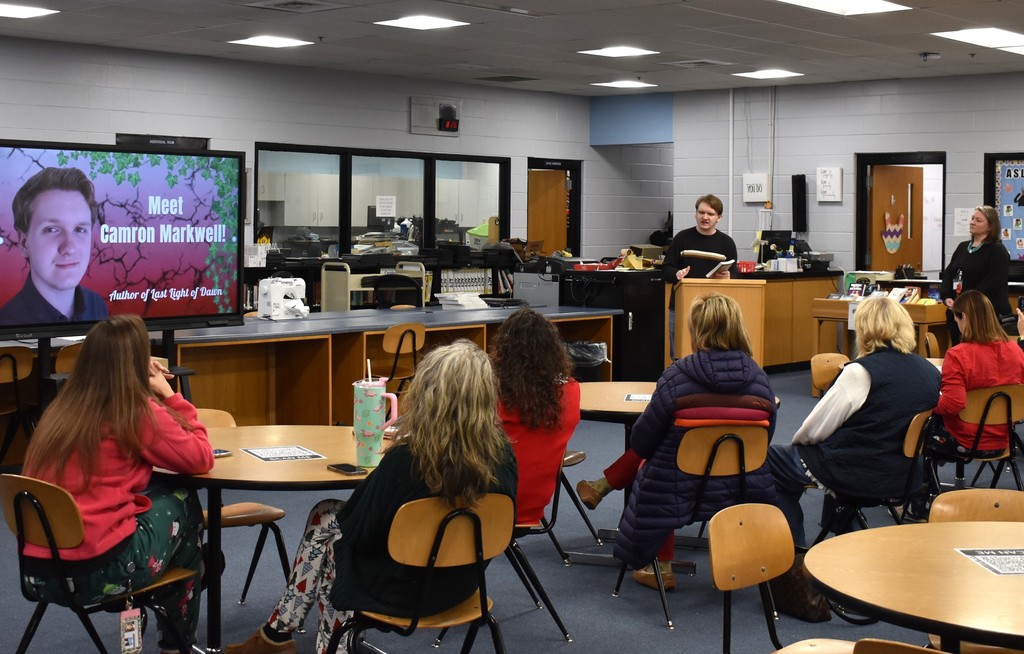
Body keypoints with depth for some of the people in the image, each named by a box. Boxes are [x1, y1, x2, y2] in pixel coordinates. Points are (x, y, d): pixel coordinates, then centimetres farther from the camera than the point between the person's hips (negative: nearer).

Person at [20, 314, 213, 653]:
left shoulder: (61, 409, 9)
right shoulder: (138, 413, -9)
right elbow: (200, 459, 1)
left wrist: (155, 396, 19)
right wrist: (168, 395, 8)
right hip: (100, 571, -7)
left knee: (156, 492, 23)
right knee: (184, 502, 19)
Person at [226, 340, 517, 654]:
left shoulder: (404, 459, -30)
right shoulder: (502, 453, -16)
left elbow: (359, 533, -17)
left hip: (400, 592, -5)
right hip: (460, 586, 5)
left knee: (325, 519, 20)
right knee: (333, 513, 22)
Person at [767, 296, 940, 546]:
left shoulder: (862, 371, -19)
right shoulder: (930, 372, 0)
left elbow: (813, 431, -14)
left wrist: (796, 441, 9)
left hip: (859, 475, -7)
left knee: (770, 459, 12)